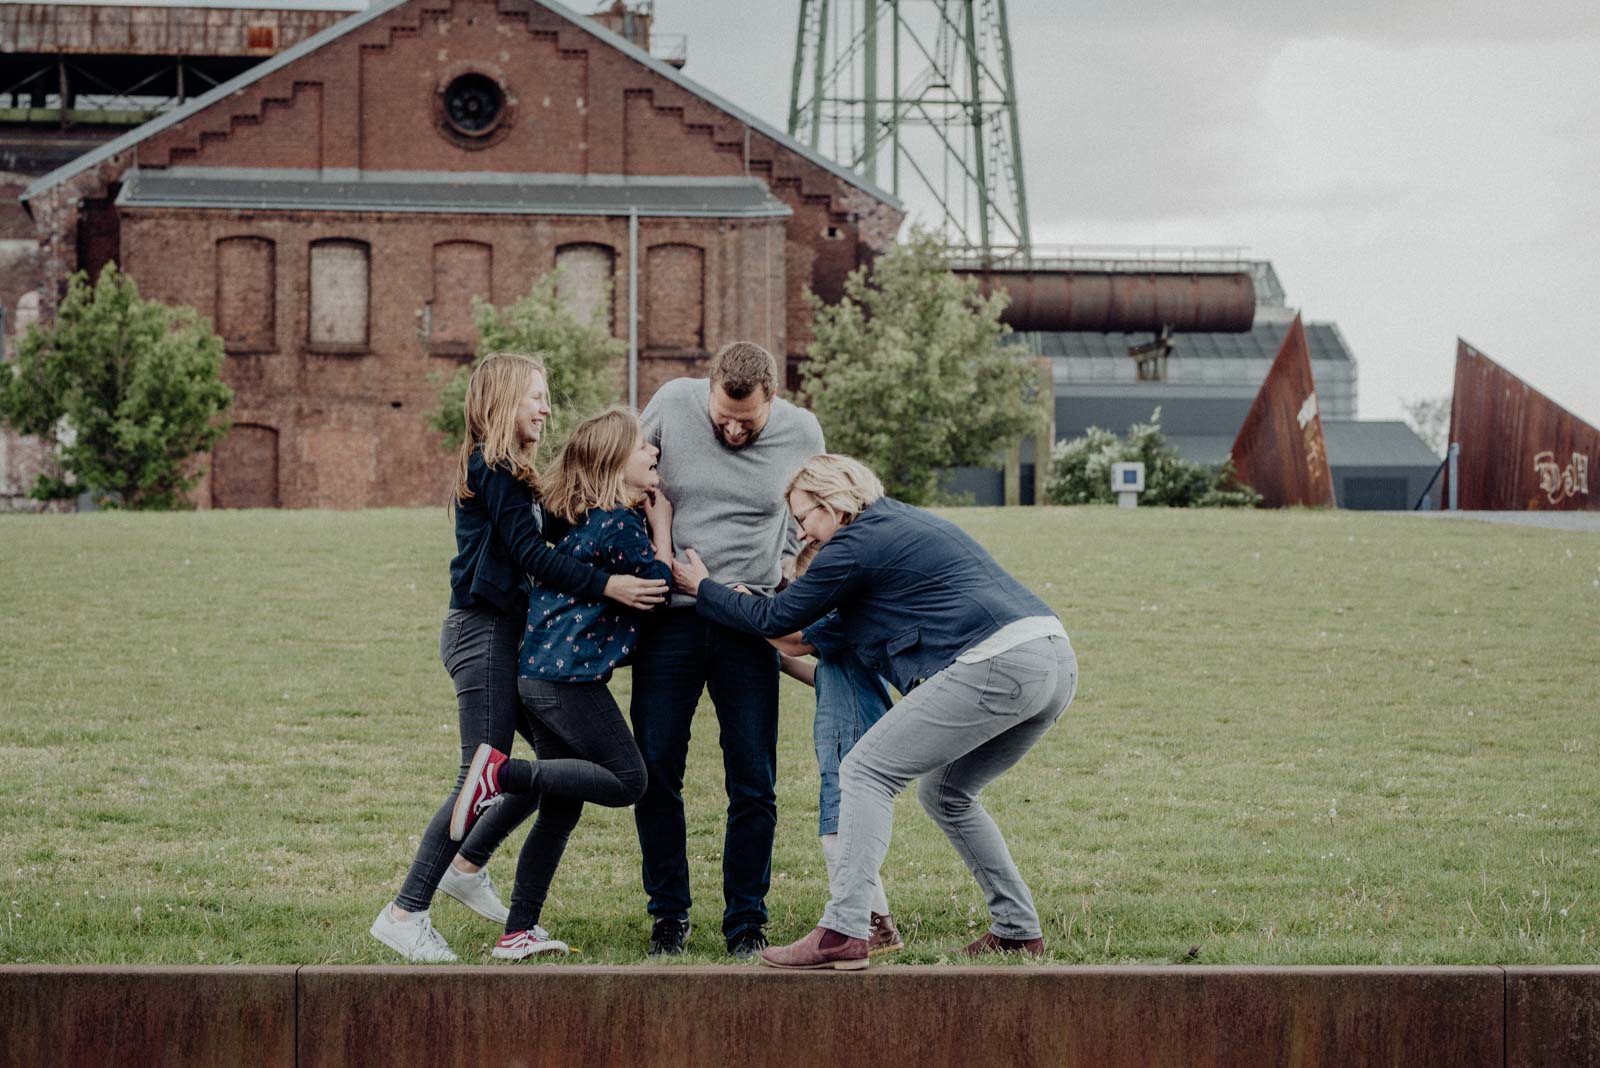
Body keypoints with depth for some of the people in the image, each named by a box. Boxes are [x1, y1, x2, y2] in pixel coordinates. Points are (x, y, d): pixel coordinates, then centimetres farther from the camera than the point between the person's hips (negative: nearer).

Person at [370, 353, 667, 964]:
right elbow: (531, 555, -20)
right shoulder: (491, 468, -13)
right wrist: (606, 586, -27)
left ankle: (466, 867, 24)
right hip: (482, 635, -10)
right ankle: (405, 913, -6)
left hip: (505, 636, 10)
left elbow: (532, 549, 12)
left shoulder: (503, 471, 18)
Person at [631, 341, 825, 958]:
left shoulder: (802, 434, -1)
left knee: (753, 784, -1)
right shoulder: (672, 404, -4)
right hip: (669, 619, 0)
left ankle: (747, 922, 10)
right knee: (656, 771, 2)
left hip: (749, 623, 0)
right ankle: (669, 914, 17)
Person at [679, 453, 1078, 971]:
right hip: (1058, 660, 9)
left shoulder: (855, 544, 2)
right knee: (943, 791, 24)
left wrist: (702, 588, 25)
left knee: (866, 772, -3)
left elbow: (775, 618, 10)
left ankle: (843, 932, -13)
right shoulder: (911, 521, 29)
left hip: (995, 665, -9)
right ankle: (1018, 929, 22)